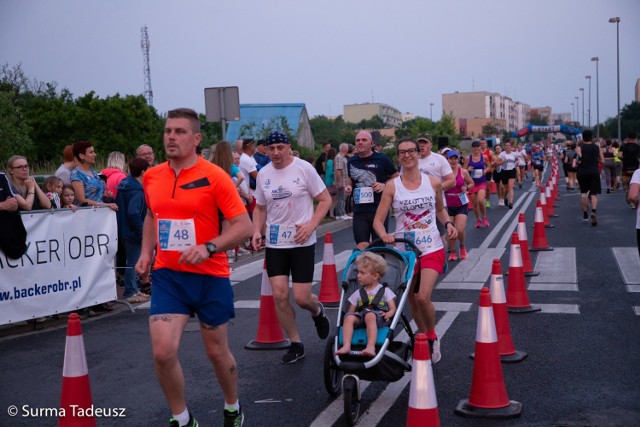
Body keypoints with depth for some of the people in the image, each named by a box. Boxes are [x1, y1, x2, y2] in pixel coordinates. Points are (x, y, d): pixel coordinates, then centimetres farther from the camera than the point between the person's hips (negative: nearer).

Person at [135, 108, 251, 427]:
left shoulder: (214, 176, -11)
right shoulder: (151, 177, 4)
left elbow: (244, 226, -14)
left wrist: (208, 248, -26)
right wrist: (146, 252, 9)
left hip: (210, 276, -3)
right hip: (168, 275, 3)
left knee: (217, 353, 11)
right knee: (162, 352, -10)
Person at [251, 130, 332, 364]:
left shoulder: (304, 169, -7)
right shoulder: (263, 174, 6)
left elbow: (325, 200, -4)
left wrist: (311, 225, -16)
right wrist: (257, 231, 0)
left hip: (302, 242, -4)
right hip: (274, 243, 4)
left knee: (301, 298, -6)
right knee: (279, 295, -2)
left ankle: (317, 311, 32)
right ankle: (296, 344, 15)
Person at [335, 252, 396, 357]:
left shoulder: (385, 291, 18)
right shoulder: (358, 293, 27)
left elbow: (393, 308, 9)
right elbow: (351, 311, 21)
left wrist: (388, 314, -14)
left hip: (379, 318, -3)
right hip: (361, 318, 4)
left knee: (370, 316, -39)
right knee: (349, 317, -29)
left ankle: (371, 347, -52)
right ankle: (346, 346, -43)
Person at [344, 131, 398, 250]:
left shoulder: (382, 159, -4)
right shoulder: (351, 162, 8)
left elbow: (396, 177, 5)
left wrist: (385, 185, -12)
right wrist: (349, 186, 3)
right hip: (359, 211, 2)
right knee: (362, 248, -3)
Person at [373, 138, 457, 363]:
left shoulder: (433, 182, 1)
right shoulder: (392, 186, -3)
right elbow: (378, 220, -4)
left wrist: (448, 224, -1)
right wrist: (384, 235, -24)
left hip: (431, 249, -1)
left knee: (423, 297, -16)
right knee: (412, 300, 11)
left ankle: (432, 336, 10)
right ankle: (424, 336, 34)